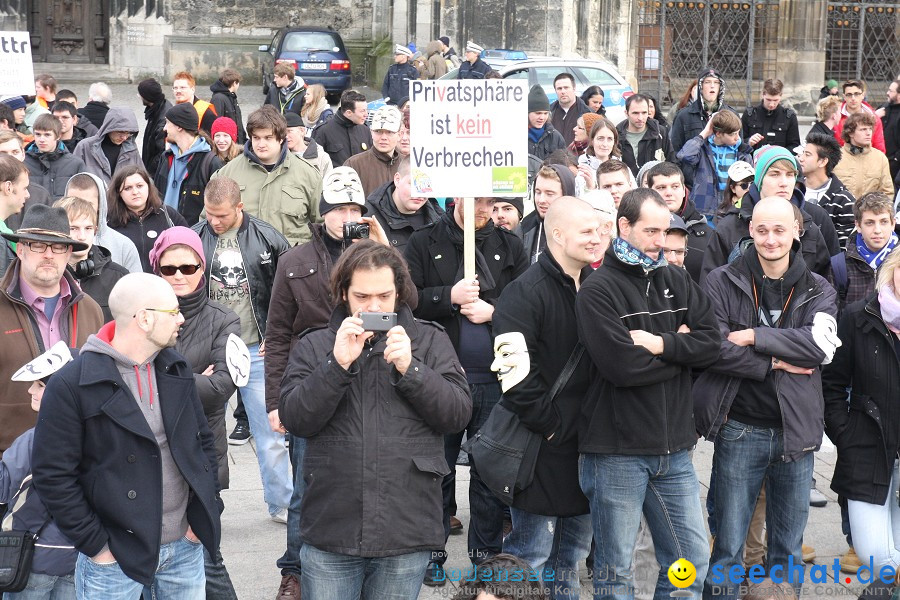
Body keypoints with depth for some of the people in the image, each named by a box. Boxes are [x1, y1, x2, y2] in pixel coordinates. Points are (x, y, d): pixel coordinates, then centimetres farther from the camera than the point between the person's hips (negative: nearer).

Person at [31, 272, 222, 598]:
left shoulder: (176, 369, 6)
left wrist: (206, 512, 5)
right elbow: (54, 476, -13)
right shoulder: (70, 385, -14)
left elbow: (203, 441, 14)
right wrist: (95, 544, -12)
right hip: (116, 558, -5)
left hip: (186, 547, 5)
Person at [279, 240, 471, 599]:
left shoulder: (430, 341, 7)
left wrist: (410, 368, -14)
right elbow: (295, 419, -3)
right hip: (330, 531, 0)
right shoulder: (315, 346, 8)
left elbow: (458, 414, -2)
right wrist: (338, 364, -15)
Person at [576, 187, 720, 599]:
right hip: (617, 451, -5)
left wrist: (660, 344, -14)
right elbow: (622, 365, -20)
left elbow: (711, 344, 0)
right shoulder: (598, 291, -8)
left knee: (693, 558, 10)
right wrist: (680, 350, -6)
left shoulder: (677, 282, 10)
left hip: (673, 449, 6)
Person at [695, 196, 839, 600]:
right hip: (739, 429, -2)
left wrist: (753, 337, -17)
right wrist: (774, 363, -15)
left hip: (795, 429, 2)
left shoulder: (818, 291, 4)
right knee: (728, 544, 5)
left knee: (788, 547, 12)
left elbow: (821, 346, -14)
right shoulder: (721, 283, -2)